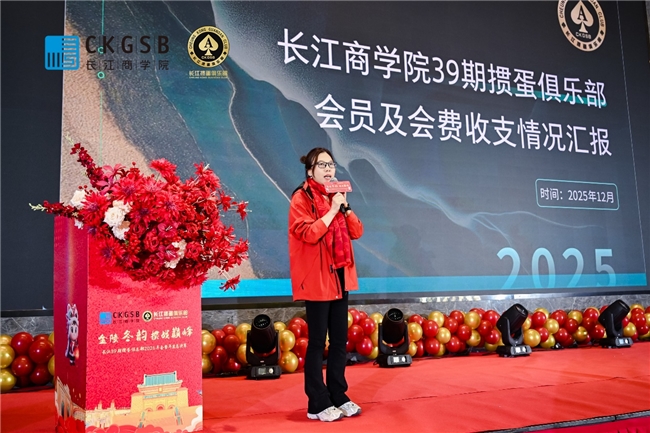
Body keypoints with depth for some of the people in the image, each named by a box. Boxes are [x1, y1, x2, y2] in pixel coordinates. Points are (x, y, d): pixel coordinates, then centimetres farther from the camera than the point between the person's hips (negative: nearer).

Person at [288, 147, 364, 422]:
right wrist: (332, 210, -18)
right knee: (317, 342, -2)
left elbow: (357, 232, 8)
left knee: (340, 340, 10)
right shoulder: (301, 198, -7)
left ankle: (338, 397, 21)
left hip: (339, 276, 7)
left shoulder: (336, 196, 15)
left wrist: (345, 206, -4)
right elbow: (308, 233, -21)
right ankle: (317, 404, 7)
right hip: (317, 279, -7)